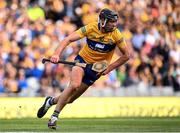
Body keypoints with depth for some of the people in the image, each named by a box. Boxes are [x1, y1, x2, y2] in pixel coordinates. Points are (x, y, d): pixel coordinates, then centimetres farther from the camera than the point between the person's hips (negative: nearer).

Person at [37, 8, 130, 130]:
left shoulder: (116, 35, -14)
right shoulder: (91, 28, -15)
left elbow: (126, 55, -6)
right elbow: (68, 39, -18)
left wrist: (109, 68, -13)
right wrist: (57, 54, -33)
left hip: (96, 69, 2)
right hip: (82, 60, -2)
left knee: (70, 99, -1)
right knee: (75, 85, -30)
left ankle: (51, 101, 31)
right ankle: (54, 116, -16)